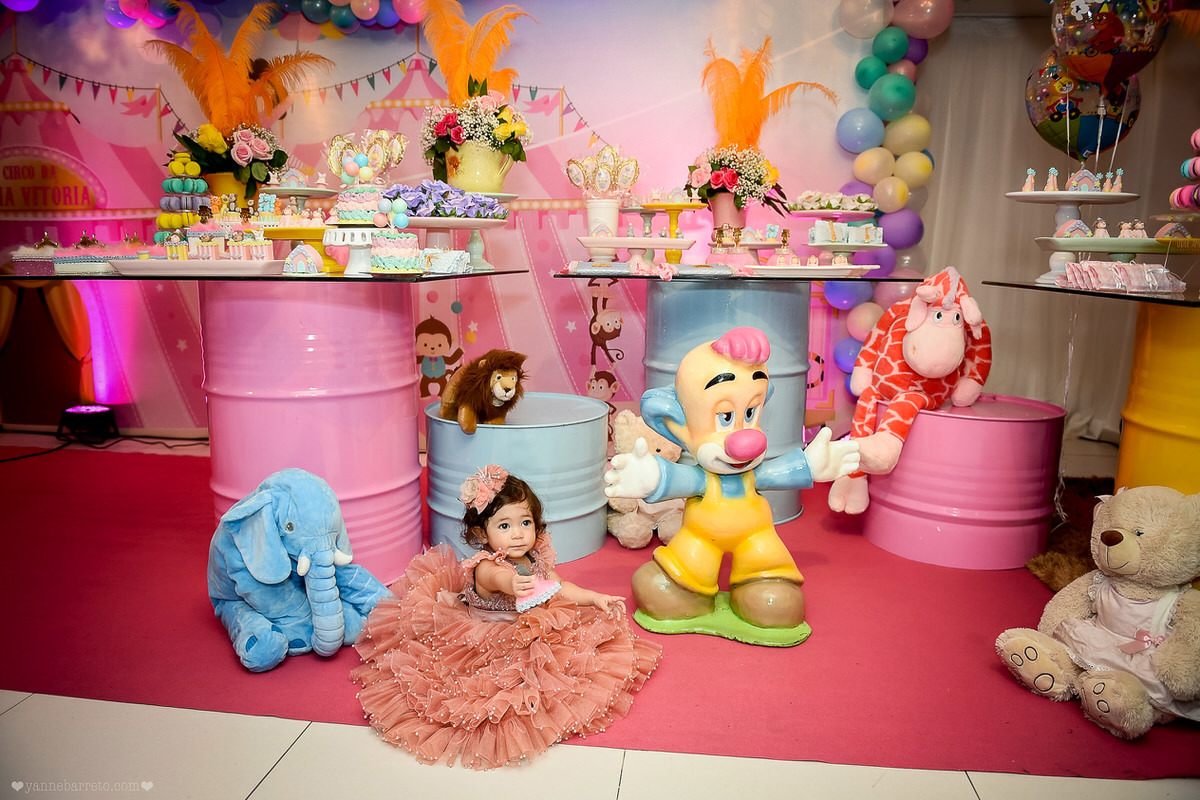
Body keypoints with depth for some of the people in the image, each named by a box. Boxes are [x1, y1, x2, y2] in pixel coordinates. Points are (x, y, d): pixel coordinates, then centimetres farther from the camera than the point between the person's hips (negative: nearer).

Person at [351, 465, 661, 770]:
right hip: (486, 641, -7)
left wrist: (596, 597, 2)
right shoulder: (484, 567, -27)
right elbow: (498, 578, -53)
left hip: (531, 638, 8)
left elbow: (560, 589, 11)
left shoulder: (537, 561, -5)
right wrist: (511, 584, -77)